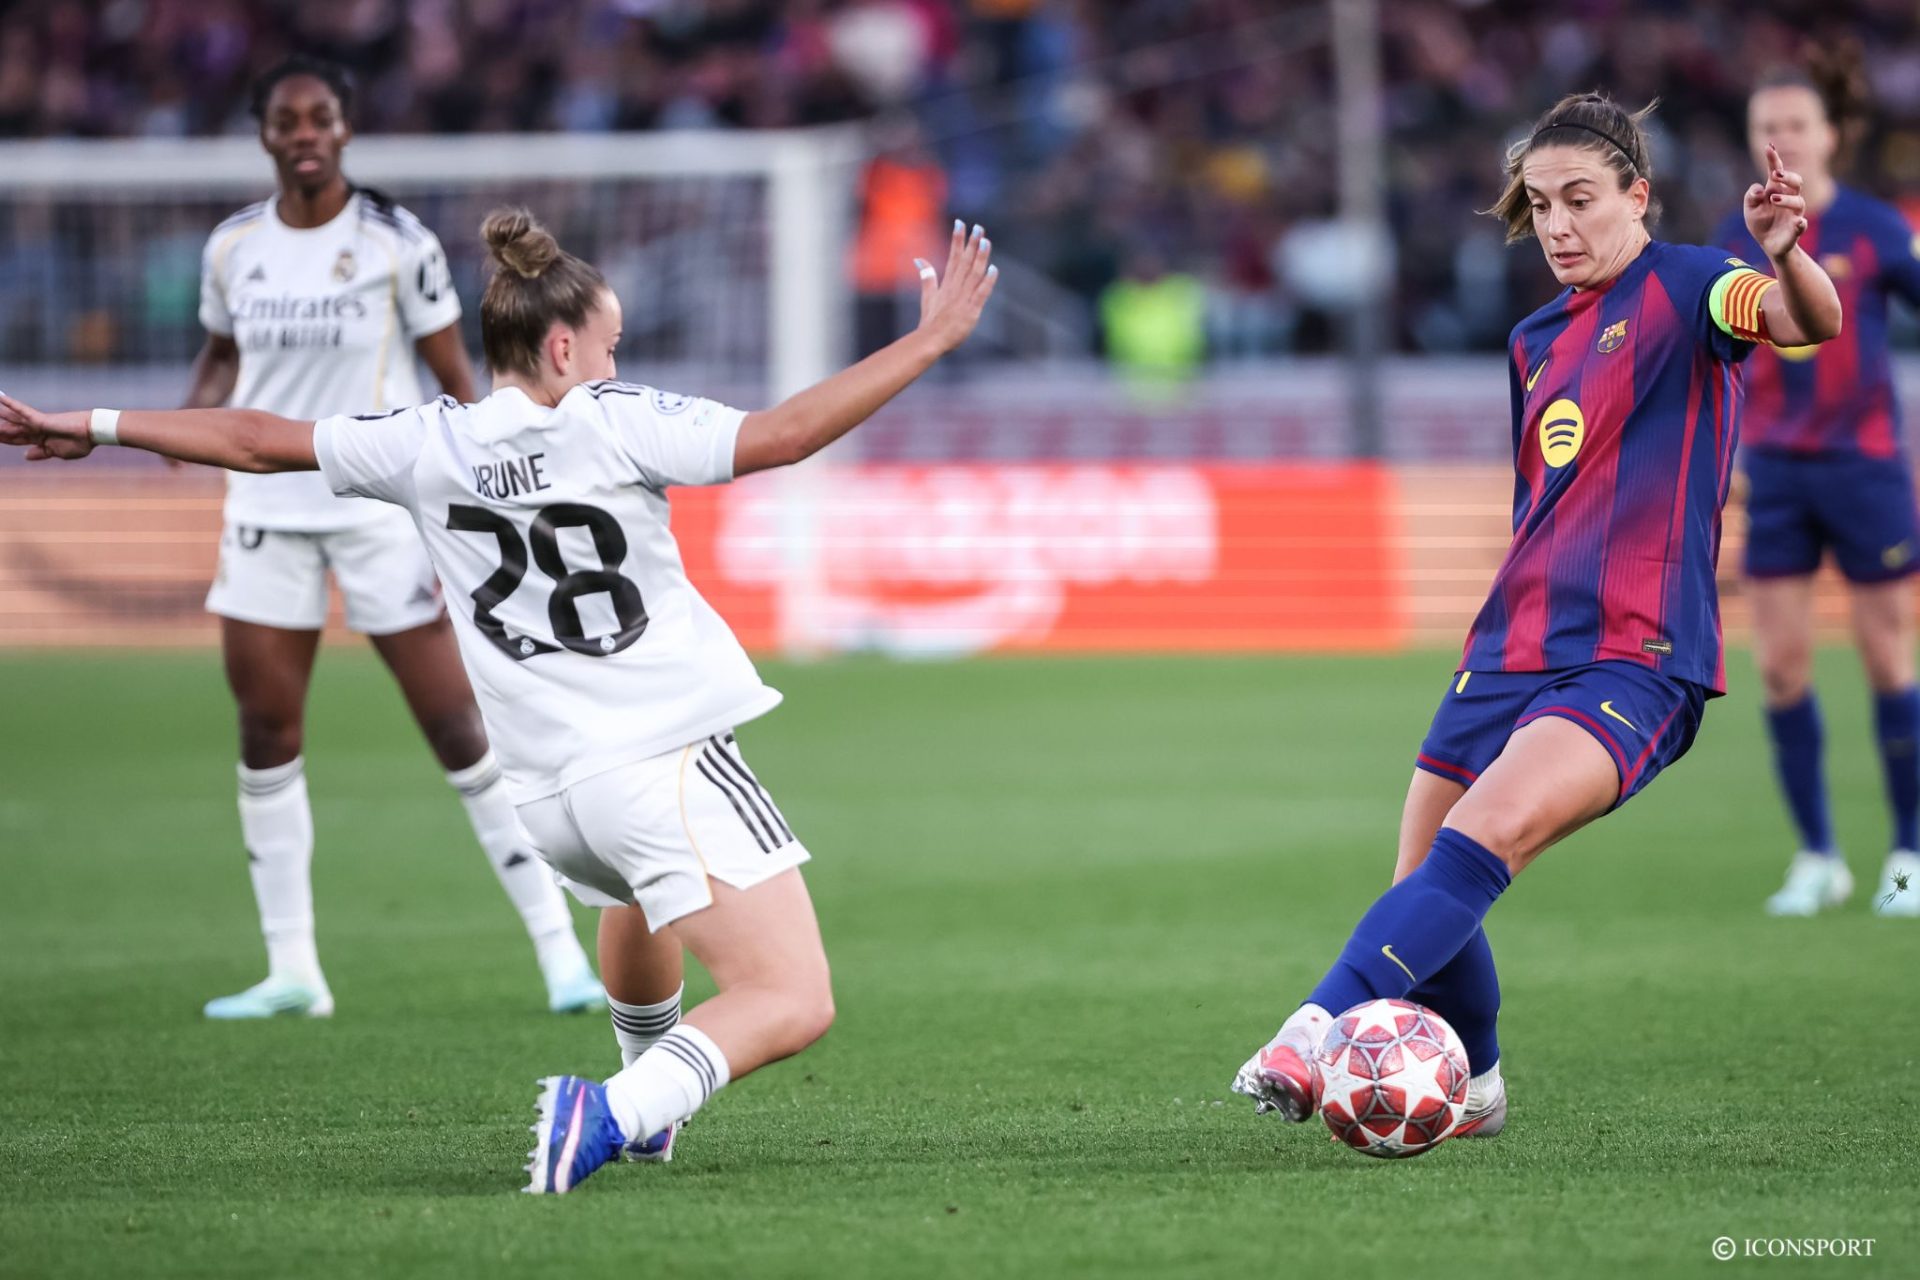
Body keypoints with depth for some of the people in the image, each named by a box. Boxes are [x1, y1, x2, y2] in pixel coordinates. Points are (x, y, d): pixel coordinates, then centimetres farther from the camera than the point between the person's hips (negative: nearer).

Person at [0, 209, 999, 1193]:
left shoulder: (428, 446, 5)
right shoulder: (613, 423, -8)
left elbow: (257, 440, 13)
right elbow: (783, 435, -14)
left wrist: (93, 426, 25)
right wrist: (931, 338, -9)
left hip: (548, 795, 7)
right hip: (670, 762, -7)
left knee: (639, 905, 41)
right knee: (793, 1005, -12)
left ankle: (650, 1096, 53)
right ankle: (613, 1115, -31)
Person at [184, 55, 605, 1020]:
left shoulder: (397, 242, -8)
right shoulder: (232, 247, 3)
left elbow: (454, 382, -4)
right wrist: (192, 415, -1)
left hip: (381, 503, -4)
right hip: (268, 504, 4)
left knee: (459, 730, -5)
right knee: (266, 735, 3)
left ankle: (559, 949, 1)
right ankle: (291, 971, 12)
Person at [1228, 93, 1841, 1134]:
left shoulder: (1684, 288, -3)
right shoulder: (1535, 341, 19)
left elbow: (1808, 321, -24)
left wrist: (1788, 259, -46)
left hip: (1633, 661, -8)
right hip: (1511, 649, 8)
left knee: (1491, 832, -30)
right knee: (1424, 902, 7)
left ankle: (1322, 1030, -39)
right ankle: (1470, 1087, 31)